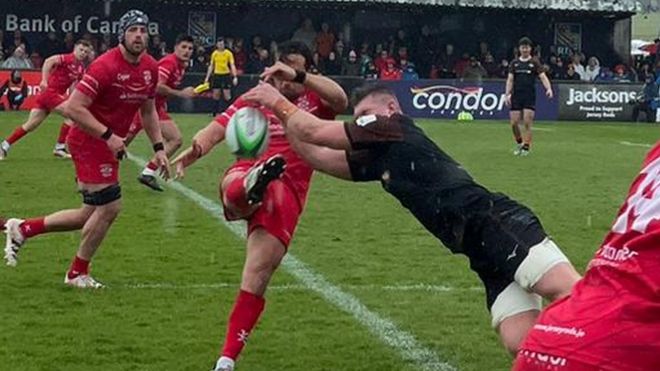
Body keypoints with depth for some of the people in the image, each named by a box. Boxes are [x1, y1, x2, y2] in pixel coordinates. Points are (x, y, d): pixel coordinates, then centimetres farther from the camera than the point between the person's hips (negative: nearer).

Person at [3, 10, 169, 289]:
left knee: (91, 215, 12)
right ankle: (77, 274, 11)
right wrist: (108, 136, -25)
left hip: (108, 144, 9)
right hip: (89, 141, -9)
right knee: (109, 207, -8)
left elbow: (148, 111, 18)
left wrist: (158, 148, 10)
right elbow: (73, 108, -23)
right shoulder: (106, 66, -21)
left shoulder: (150, 68, 4)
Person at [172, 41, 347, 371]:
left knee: (257, 277, -7)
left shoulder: (315, 101, 13)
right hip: (244, 174, 1)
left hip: (286, 193, -1)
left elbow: (340, 100, -11)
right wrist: (191, 152, -20)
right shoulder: (254, 100, 16)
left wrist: (298, 76, -24)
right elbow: (216, 130, 2)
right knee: (235, 189, -39)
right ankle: (251, 185, -77)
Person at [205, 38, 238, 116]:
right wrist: (207, 77, 9)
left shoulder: (228, 53, -4)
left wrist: (235, 77, -17)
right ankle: (215, 112, 12)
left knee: (227, 95, -5)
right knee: (216, 94, 4)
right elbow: (211, 66, 13)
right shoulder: (214, 54, 6)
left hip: (226, 75, -3)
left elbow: (232, 65, -7)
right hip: (217, 75, 3)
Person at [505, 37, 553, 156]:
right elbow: (510, 79, 9)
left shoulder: (534, 63, 3)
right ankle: (519, 143, 22)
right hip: (516, 96, 3)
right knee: (514, 123, -1)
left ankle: (526, 147, 0)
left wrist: (549, 89, -23)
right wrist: (507, 94, -3)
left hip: (530, 97, -3)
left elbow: (543, 77, -5)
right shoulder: (514, 63, 11)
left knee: (527, 123, -9)